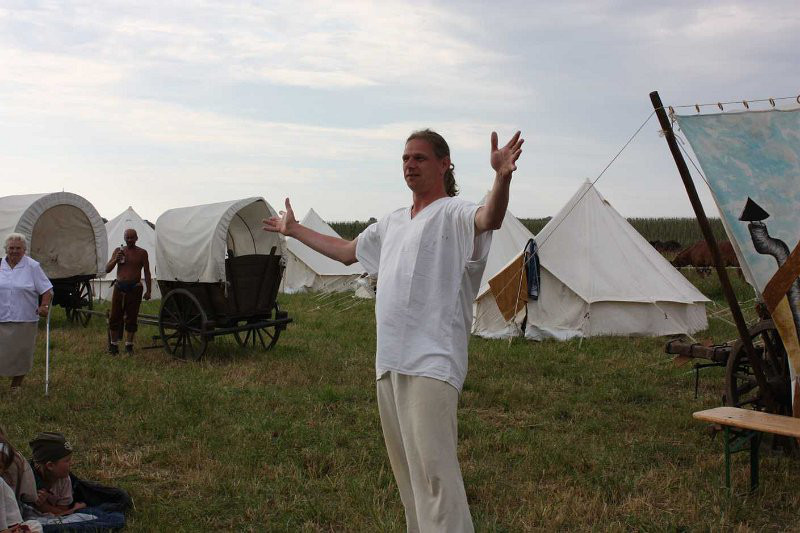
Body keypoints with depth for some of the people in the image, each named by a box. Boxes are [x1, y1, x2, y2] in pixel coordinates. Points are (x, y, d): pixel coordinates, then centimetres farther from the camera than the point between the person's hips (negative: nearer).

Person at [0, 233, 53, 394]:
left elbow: (47, 290, -3)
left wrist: (44, 306, -17)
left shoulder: (33, 267, -2)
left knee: (21, 353, 5)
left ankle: (16, 384, 20)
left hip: (25, 320, -2)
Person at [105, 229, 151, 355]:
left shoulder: (142, 253, 3)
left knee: (131, 318, 3)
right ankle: (113, 344, 11)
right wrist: (115, 260, -12)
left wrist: (148, 291, -4)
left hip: (134, 288, -2)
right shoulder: (118, 251, 8)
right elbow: (107, 269, 7)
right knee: (115, 317, 1)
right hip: (119, 287, 2)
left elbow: (147, 273, 3)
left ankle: (129, 344, 13)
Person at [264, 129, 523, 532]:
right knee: (406, 469, 16)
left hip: (430, 363, -9)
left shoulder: (453, 213, -5)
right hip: (389, 362, 9)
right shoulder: (391, 223, 21)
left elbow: (490, 218, -28)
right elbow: (346, 251, 36)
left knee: (432, 470, -14)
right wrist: (293, 230, 43)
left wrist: (502, 177, -48)